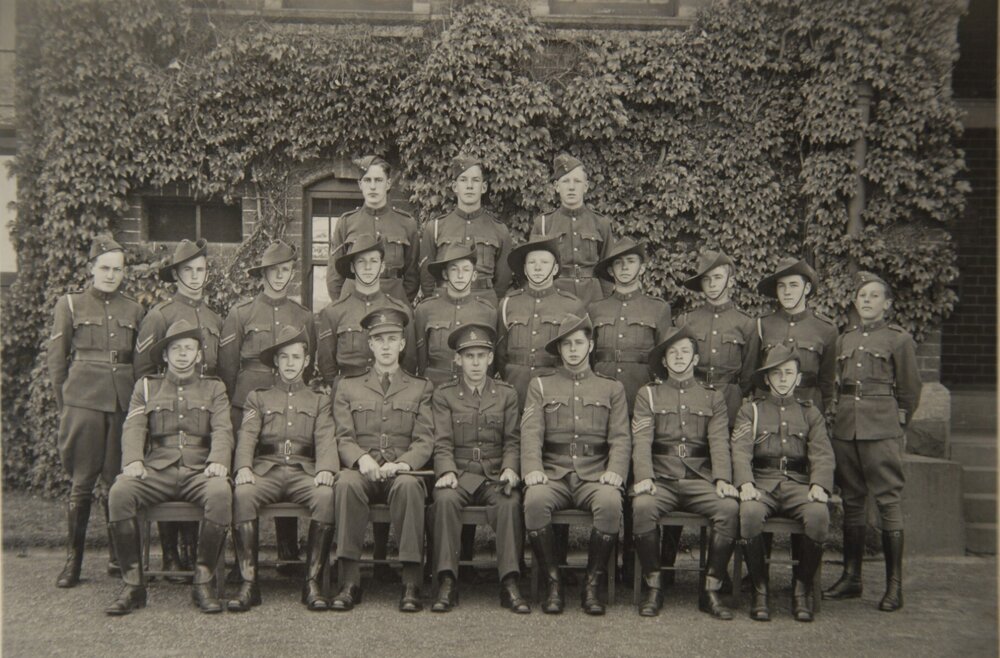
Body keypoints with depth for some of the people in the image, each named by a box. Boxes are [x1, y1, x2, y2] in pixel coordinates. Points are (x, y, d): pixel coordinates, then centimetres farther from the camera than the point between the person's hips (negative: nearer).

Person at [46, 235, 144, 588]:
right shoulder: (70, 304, 6)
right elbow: (55, 359, 6)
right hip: (83, 401, -2)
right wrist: (64, 404, 3)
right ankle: (73, 560, 9)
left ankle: (120, 557, 15)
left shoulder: (134, 310, 13)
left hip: (123, 401, 2)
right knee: (81, 482, -1)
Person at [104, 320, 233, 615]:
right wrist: (133, 460, -14)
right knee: (120, 492, -30)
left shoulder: (214, 389, 19)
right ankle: (133, 583, -20)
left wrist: (218, 460, -16)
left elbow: (222, 430, 5)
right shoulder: (146, 386, 20)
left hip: (199, 471, -1)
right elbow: (133, 428, 7)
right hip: (156, 470, 1)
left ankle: (203, 582, -22)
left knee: (221, 493, -35)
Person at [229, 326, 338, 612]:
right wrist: (243, 467, -17)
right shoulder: (258, 398, 22)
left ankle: (313, 582, -27)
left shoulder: (319, 401, 22)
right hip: (266, 469, 0)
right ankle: (249, 583, -28)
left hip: (304, 471, 0)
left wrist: (326, 469, -17)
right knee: (243, 494, -33)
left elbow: (326, 440, 6)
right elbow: (247, 437, 6)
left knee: (325, 495, -34)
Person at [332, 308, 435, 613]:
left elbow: (425, 441, 6)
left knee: (408, 485, -36)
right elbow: (343, 437, 8)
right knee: (347, 482, -34)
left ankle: (411, 584, -33)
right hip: (362, 471, 1)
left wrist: (402, 464, -15)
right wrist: (361, 458, -15)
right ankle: (350, 581, -30)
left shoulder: (421, 388, 17)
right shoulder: (348, 387, 19)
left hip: (401, 472, -1)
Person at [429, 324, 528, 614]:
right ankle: (447, 583, -30)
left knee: (510, 502, -32)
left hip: (496, 475, 1)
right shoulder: (443, 395, 10)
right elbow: (442, 444, 1)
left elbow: (512, 441, 9)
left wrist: (510, 468, -11)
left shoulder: (507, 394, 14)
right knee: (445, 498, -34)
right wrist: (447, 471, -18)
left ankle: (510, 584, -28)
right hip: (459, 474, 0)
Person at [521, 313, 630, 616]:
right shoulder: (540, 386, 16)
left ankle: (593, 585, -16)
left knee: (610, 502, -33)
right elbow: (531, 433, 2)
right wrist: (533, 469, -17)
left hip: (595, 475, 0)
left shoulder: (612, 389, 17)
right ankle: (553, 584, -17)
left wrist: (615, 471, -13)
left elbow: (621, 438, 7)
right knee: (534, 500, -33)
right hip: (553, 474, 0)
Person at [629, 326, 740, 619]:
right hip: (661, 479, -1)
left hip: (700, 479, 1)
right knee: (642, 505, -32)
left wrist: (722, 479, -15)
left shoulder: (713, 397, 17)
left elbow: (719, 442, 4)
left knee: (730, 507, -28)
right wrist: (644, 477, -18)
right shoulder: (648, 394, 14)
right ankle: (653, 588, -16)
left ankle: (711, 590, -15)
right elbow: (641, 440, 0)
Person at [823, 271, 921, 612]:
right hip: (845, 429, 5)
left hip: (882, 430, -5)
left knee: (889, 502, -4)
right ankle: (851, 578, 17)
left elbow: (910, 389, 7)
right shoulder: (843, 340, 13)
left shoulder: (899, 339, 1)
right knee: (851, 502, 9)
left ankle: (894, 585, 2)